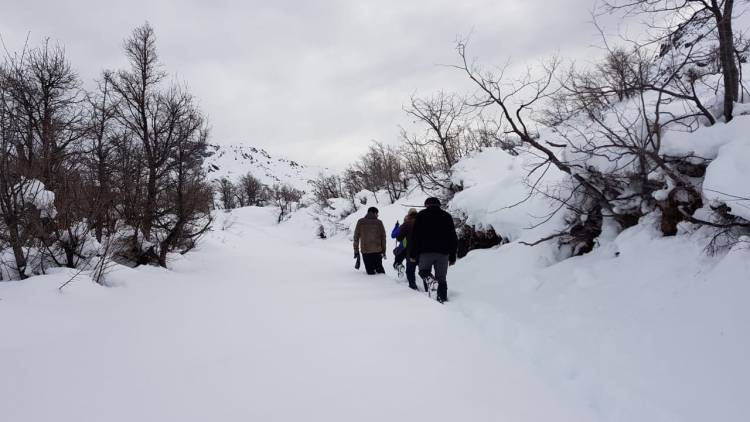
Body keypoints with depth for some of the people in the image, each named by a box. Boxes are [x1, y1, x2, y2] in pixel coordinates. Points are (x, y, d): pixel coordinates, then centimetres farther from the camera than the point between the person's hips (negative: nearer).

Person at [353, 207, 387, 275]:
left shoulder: (360, 222, 1)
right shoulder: (379, 222, 0)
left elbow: (356, 236, 2)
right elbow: (383, 237, 2)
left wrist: (356, 250, 8)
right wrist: (383, 251, 11)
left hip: (365, 250, 0)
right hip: (377, 250, 1)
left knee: (370, 270, 7)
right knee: (379, 267, 17)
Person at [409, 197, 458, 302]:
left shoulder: (421, 215, 8)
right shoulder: (447, 216, 14)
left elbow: (414, 236, 2)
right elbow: (453, 238, 12)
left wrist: (412, 254, 4)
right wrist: (452, 256, 14)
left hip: (425, 252, -2)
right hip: (443, 253, 2)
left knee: (424, 274, 9)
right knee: (441, 279, 7)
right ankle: (442, 299, -1)